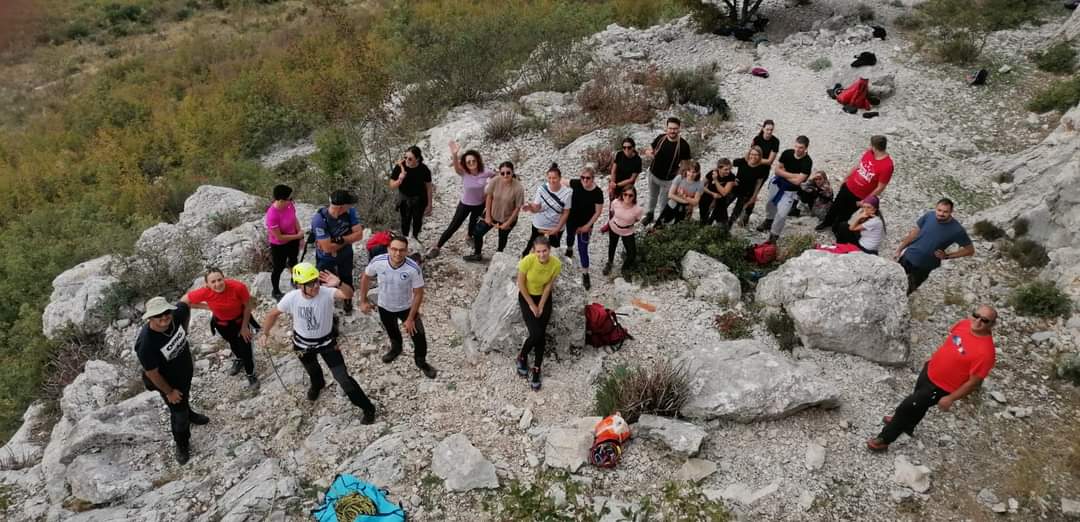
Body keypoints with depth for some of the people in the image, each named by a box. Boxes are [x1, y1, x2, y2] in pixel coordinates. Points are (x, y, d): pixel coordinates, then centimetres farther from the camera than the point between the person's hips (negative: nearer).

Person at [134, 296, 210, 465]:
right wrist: (169, 392, -14)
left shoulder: (176, 314, -29)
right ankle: (182, 444, 43)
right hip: (168, 380, -5)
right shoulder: (146, 344, -42)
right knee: (178, 413, 15)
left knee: (185, 397, 35)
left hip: (186, 370, 5)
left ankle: (188, 413, 68)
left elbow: (186, 307, -2)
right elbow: (152, 373, -27)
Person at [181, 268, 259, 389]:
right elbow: (183, 301, -17)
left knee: (245, 347, 4)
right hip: (221, 323, 2)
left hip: (240, 319, -2)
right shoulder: (204, 292, -34)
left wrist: (244, 327, -12)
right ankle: (239, 359, 62)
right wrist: (208, 307, -22)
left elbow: (247, 306, -20)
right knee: (233, 343, 29)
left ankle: (251, 375, 31)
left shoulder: (238, 287, -38)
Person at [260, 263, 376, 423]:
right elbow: (273, 314, -6)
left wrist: (339, 284, -69)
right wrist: (265, 333, 2)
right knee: (312, 371, 33)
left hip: (327, 342, -3)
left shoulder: (326, 292, -31)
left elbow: (349, 295, -50)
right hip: (304, 344, 3)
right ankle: (317, 385, 69)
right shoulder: (291, 298, -25)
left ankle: (367, 408, 11)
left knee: (343, 377, -5)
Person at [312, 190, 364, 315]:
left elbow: (359, 234, -21)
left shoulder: (350, 212, -24)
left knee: (346, 280, 26)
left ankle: (348, 302, 54)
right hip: (326, 259, -4)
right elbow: (328, 248, -35)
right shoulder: (319, 219, -37)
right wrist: (348, 239, -24)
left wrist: (339, 239, -32)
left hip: (346, 255, 4)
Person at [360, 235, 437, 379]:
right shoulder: (378, 262, -28)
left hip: (407, 307, -2)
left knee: (418, 336, 2)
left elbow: (418, 294, -21)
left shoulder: (414, 268, -33)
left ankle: (421, 361, 34)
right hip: (384, 306, 2)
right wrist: (363, 301, -2)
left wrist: (410, 318, -18)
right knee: (391, 332, 28)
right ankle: (396, 348, 63)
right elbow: (365, 278, -7)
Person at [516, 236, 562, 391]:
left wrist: (541, 306, -8)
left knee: (541, 334, -5)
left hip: (544, 297, 2)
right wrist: (532, 305, -11)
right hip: (527, 297, -2)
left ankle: (536, 369, 11)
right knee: (536, 334, -15)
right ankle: (522, 357, 14)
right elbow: (521, 284, -16)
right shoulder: (527, 261, -29)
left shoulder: (556, 263, -22)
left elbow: (549, 285, -8)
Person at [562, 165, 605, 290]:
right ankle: (569, 250, 66)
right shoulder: (576, 183, -19)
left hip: (585, 224, -4)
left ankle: (585, 275, 14)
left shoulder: (598, 192, -25)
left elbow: (598, 212, -16)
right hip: (571, 219, 4)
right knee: (570, 236, 31)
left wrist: (587, 226, -16)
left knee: (583, 249, 0)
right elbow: (563, 182, 1)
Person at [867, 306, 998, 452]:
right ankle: (904, 422, 58)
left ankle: (884, 439, 18)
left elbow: (974, 381, -24)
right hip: (929, 370, 7)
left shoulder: (985, 352, -33)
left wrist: (950, 398, -17)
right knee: (918, 404, 30)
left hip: (941, 387, -6)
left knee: (907, 406, 0)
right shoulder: (964, 324, -13)